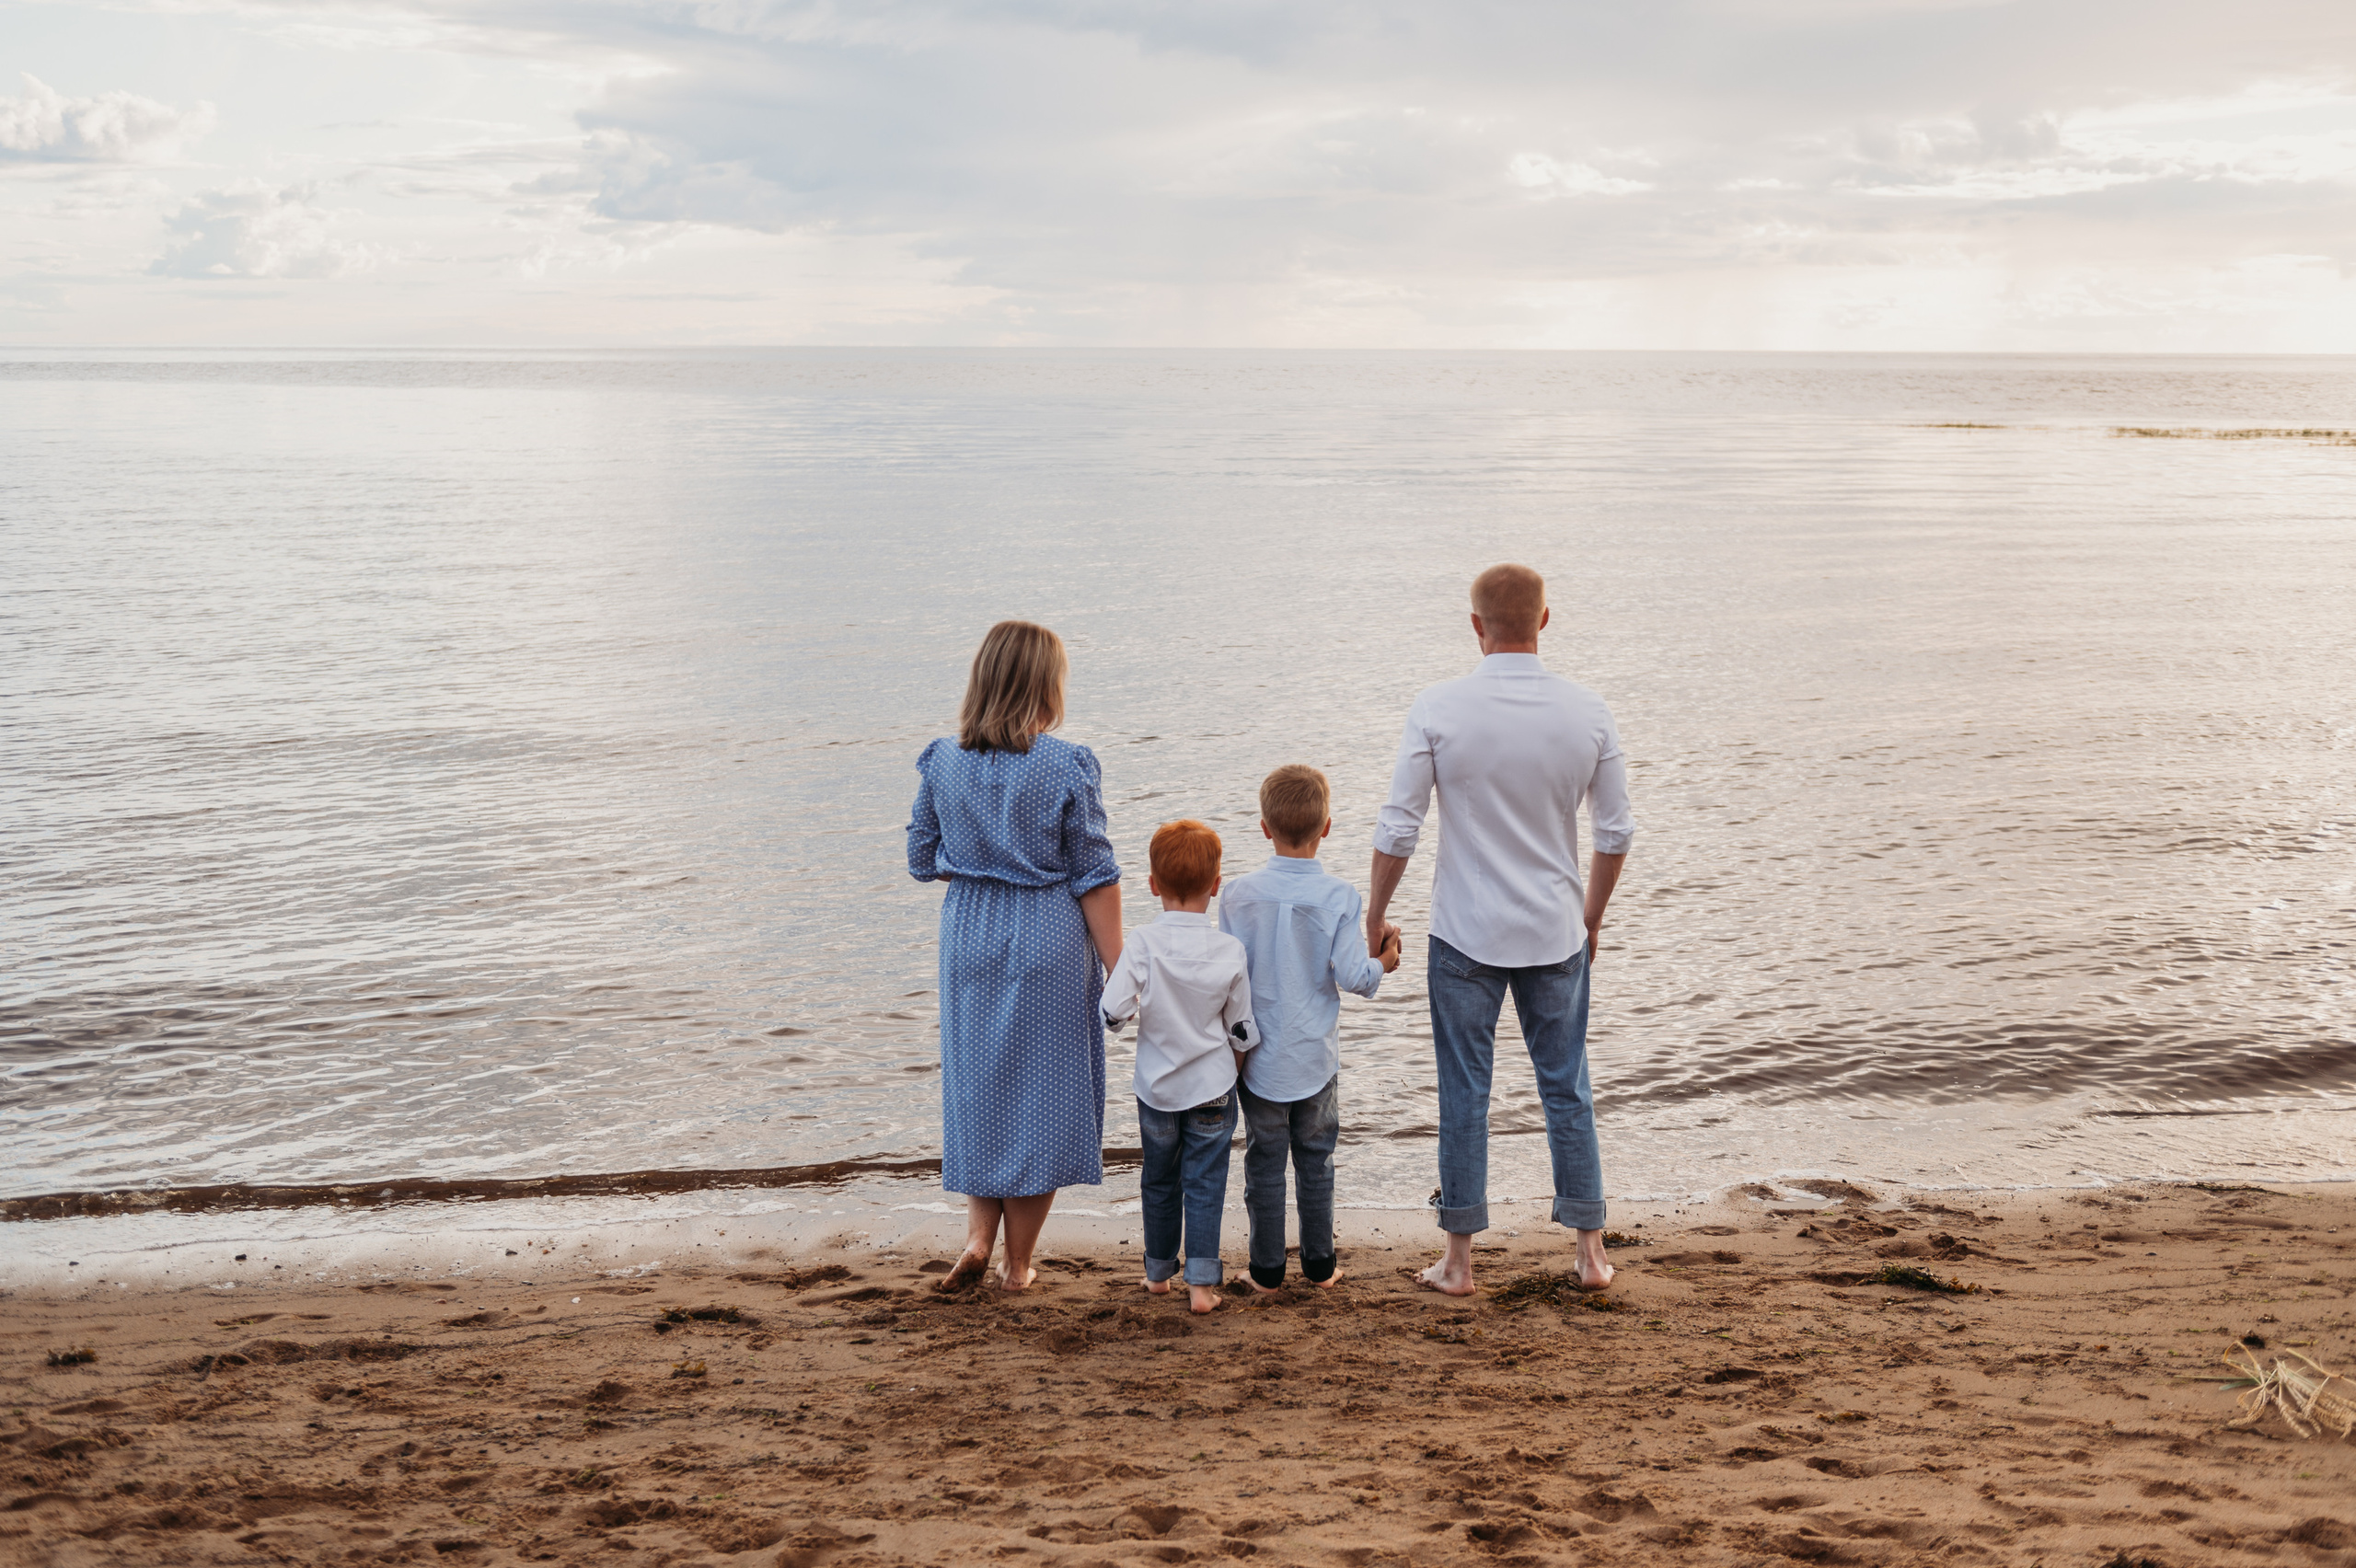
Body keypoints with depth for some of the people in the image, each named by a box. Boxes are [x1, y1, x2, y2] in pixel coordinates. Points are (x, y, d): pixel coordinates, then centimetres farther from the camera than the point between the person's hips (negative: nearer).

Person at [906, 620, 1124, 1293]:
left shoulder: (943, 763, -2)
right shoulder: (1067, 767, -12)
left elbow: (922, 861, 7)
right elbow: (1095, 879, -10)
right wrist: (1119, 971, -5)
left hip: (970, 936, 3)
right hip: (1050, 942, -3)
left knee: (979, 1082, 18)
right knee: (1039, 1090, 8)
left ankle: (978, 1233, 7)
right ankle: (1018, 1263, 14)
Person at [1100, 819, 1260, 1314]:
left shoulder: (1141, 945, -14)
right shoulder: (1230, 951, -10)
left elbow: (1112, 1010, -19)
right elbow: (1242, 1031, -2)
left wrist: (1137, 1009, 3)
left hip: (1157, 1088, 1)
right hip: (1212, 1088, -1)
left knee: (1159, 1181, 17)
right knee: (1205, 1184, 5)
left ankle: (1158, 1272, 30)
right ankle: (1202, 1282, 1)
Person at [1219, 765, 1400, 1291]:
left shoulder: (1238, 894, -9)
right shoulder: (1338, 896, -12)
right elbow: (1352, 976, -13)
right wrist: (1383, 963, 7)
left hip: (1259, 1058, 0)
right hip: (1316, 1058, 0)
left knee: (1264, 1161, 10)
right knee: (1316, 1159, 14)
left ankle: (1267, 1268, 15)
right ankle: (1320, 1262, 22)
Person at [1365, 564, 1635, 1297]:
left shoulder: (1438, 709, -12)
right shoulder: (1587, 712, -5)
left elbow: (1398, 828, -9)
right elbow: (1616, 833, 2)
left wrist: (1374, 914, 5)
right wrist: (1591, 916, 17)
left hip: (1467, 934, -2)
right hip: (1556, 934, 2)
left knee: (1465, 1092, 6)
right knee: (1566, 1088, 12)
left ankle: (1459, 1259, 13)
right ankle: (1591, 1251, 18)